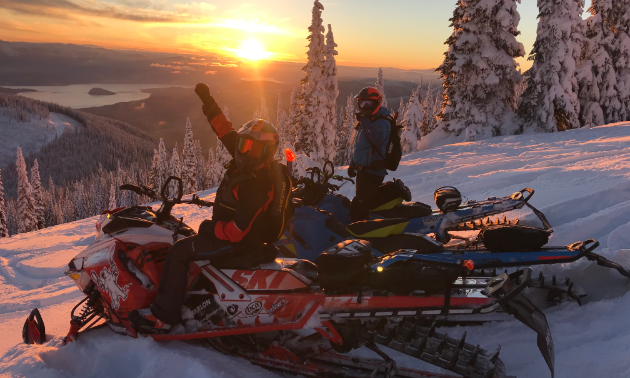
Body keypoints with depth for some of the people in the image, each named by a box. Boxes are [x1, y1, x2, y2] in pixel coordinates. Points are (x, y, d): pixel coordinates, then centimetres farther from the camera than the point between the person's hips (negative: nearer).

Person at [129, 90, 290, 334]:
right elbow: (226, 131, 6)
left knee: (179, 251, -13)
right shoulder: (250, 165, -2)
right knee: (188, 243, 22)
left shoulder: (258, 186, -30)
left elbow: (239, 230, -30)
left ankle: (163, 317, -8)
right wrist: (209, 103, 5)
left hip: (239, 244, -10)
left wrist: (212, 229, -15)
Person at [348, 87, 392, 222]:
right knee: (360, 206, 19)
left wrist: (364, 121, -33)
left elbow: (377, 138, -36)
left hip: (373, 172, -10)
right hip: (363, 171, 10)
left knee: (358, 208, -18)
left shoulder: (382, 122, -14)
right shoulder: (364, 121, 16)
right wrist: (353, 164, 27)